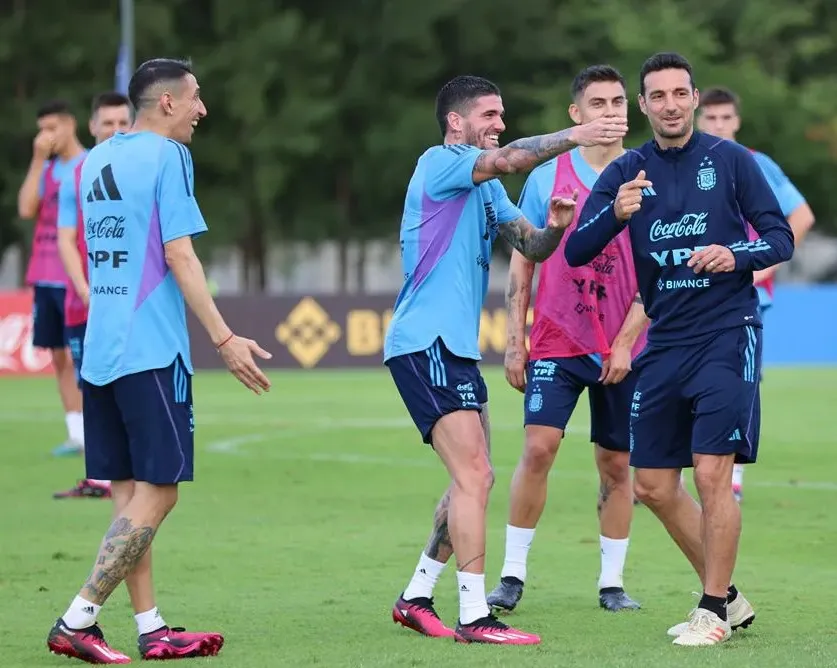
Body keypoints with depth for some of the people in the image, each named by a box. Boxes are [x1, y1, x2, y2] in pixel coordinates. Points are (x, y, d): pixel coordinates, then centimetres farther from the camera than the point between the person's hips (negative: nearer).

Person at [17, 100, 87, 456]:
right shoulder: (47, 169, 13)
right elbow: (26, 210, 0)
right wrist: (38, 160, -3)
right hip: (44, 279, 6)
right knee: (59, 357, 5)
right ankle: (75, 433, 8)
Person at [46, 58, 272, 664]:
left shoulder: (95, 160, 15)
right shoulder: (166, 156, -8)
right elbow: (179, 255, -14)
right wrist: (224, 338, -14)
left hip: (100, 349, 8)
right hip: (151, 351, -8)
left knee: (129, 492, 9)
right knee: (157, 490, -5)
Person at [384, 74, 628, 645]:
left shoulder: (486, 190, 20)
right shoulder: (439, 164, -7)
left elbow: (531, 247, 13)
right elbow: (507, 160, -25)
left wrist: (554, 228, -8)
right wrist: (574, 136, -29)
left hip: (456, 348, 10)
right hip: (426, 342, -10)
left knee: (474, 480, 12)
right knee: (473, 475, -15)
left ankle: (416, 598, 22)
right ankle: (474, 617, -16)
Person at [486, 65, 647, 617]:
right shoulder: (548, 177, 3)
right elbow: (521, 263, 7)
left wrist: (625, 342, -8)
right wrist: (515, 342, 1)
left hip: (624, 347, 1)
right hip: (556, 342, 0)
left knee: (616, 465, 5)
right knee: (538, 447, -12)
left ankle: (612, 584, 15)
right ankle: (512, 577, -4)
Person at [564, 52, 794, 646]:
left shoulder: (731, 160, -2)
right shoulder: (626, 172, 6)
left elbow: (781, 238, 0)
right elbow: (575, 253, -1)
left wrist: (736, 255, -21)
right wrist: (615, 214, -20)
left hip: (727, 333, -5)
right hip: (666, 341, 5)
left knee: (713, 474, -12)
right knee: (653, 485, 6)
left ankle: (714, 612, 0)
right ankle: (728, 597, 22)